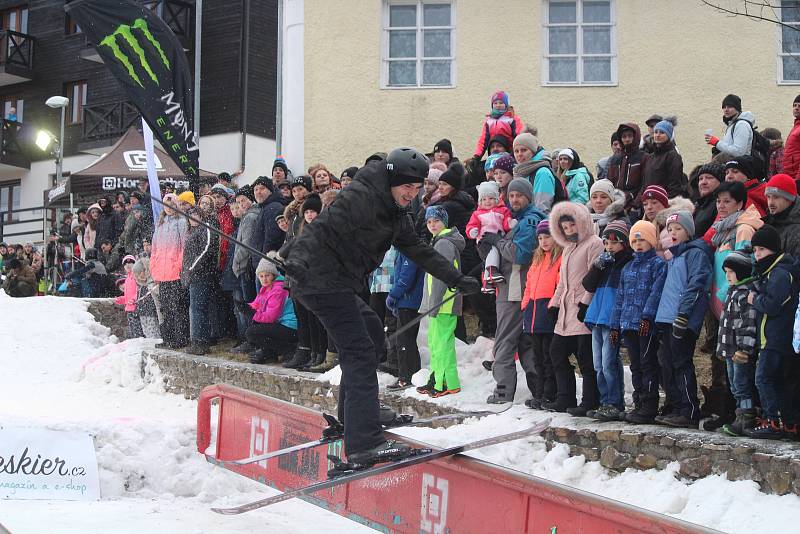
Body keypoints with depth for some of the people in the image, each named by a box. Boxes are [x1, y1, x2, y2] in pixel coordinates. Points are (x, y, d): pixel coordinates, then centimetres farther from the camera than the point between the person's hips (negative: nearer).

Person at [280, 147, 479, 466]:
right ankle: (364, 442, -23)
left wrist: (457, 280, 20)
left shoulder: (395, 214, 16)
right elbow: (322, 228, -22)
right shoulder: (361, 197, -14)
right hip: (321, 280, -11)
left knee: (373, 335, 21)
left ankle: (351, 415, 31)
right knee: (360, 352, -16)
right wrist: (297, 257, -34)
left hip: (339, 285, 11)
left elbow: (419, 251, 22)